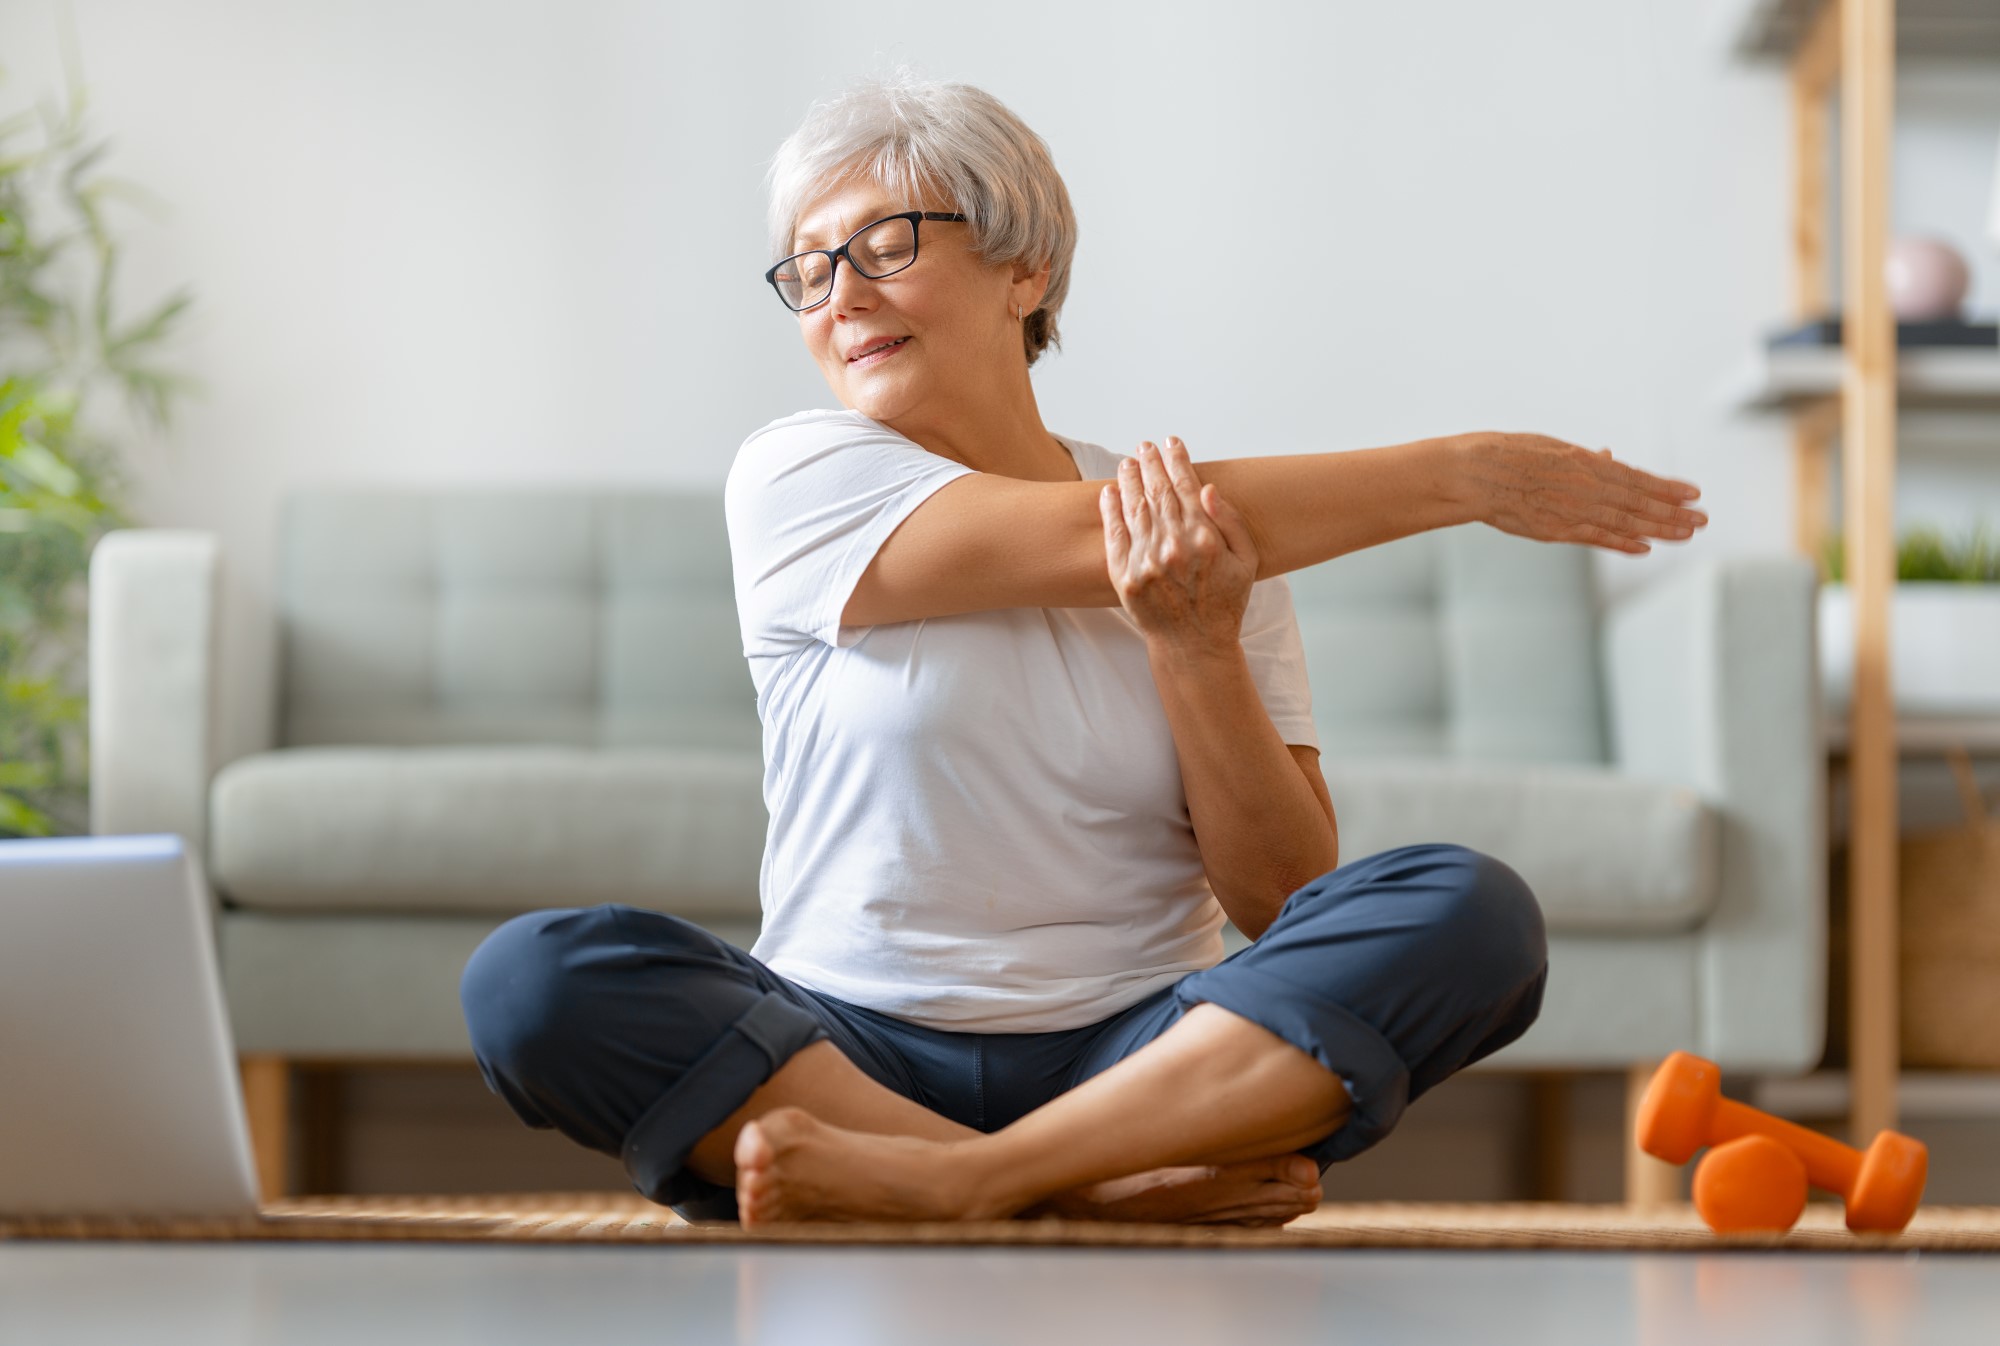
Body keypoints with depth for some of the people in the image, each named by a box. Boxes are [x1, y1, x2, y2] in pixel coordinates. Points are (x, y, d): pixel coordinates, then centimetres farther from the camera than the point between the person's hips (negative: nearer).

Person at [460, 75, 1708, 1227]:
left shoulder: (1216, 544, 7)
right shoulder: (798, 480, 1)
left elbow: (1285, 896, 3)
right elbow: (1098, 539, -12)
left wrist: (1198, 646, -15)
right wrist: (1465, 476, -10)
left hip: (1135, 1054, 2)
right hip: (848, 1055, -1)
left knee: (1471, 910, -22)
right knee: (532, 976, -28)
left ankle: (948, 1183, -29)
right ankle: (1113, 1185, -29)